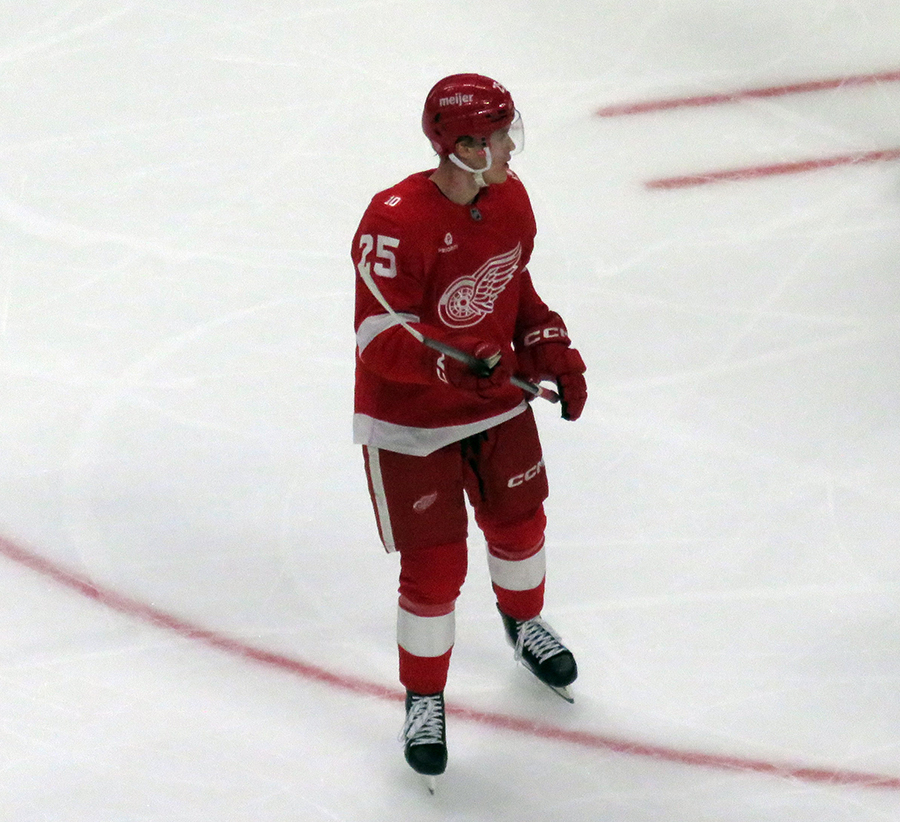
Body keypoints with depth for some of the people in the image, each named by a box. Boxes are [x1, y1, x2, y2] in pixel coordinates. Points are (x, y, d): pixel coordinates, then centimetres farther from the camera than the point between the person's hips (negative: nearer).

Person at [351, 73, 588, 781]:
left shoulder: (510, 199, -5)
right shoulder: (397, 224, -29)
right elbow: (379, 339, -28)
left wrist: (550, 350, 3)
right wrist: (453, 367, -42)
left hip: (497, 397, 7)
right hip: (410, 419, -7)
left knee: (520, 522, 22)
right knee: (435, 564, -2)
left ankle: (525, 623, 55)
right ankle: (424, 699, 20)